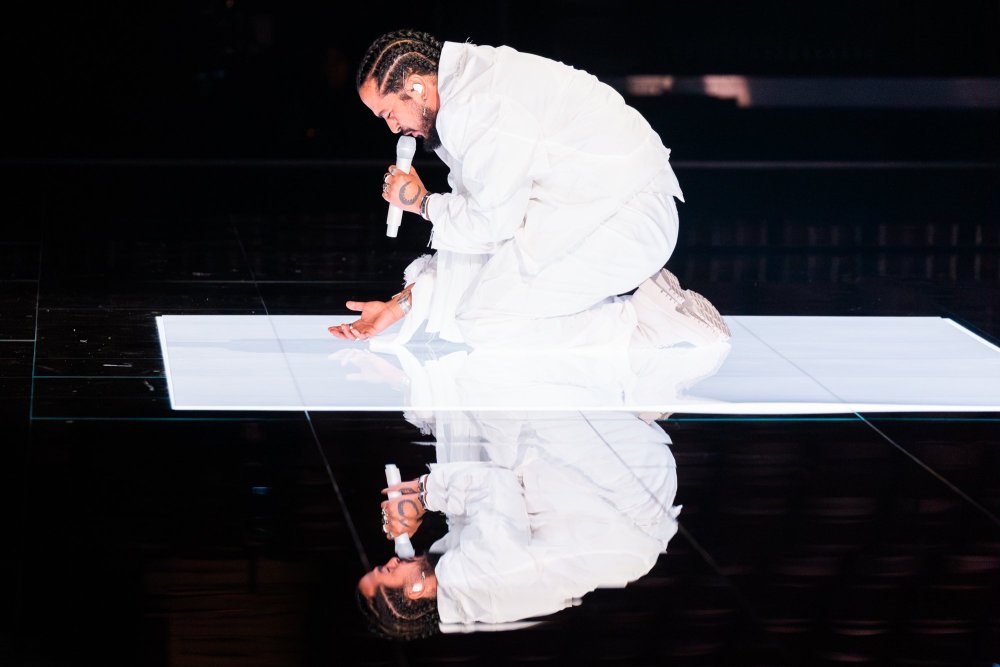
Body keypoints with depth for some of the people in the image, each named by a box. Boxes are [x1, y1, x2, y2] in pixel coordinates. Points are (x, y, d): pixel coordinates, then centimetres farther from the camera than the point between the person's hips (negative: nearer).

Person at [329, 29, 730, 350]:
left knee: (485, 321, -11)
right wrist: (400, 305, 15)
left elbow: (490, 222, -17)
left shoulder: (477, 106, -19)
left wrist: (422, 203, 2)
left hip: (622, 220, -10)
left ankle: (647, 328, -9)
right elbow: (472, 218, 17)